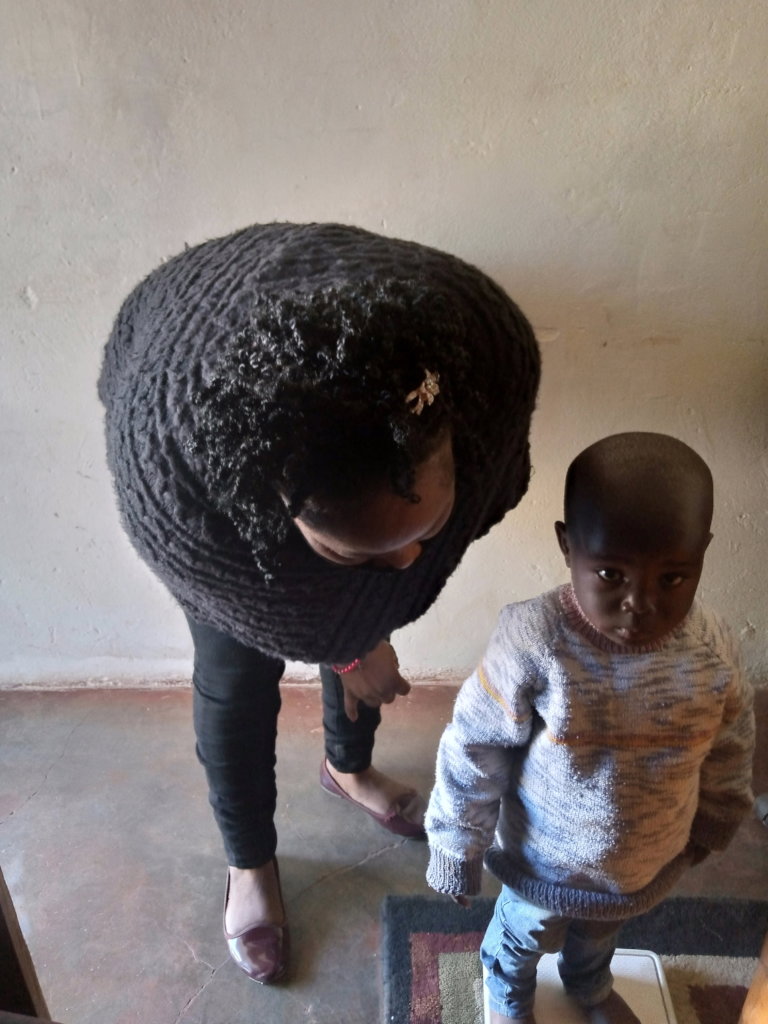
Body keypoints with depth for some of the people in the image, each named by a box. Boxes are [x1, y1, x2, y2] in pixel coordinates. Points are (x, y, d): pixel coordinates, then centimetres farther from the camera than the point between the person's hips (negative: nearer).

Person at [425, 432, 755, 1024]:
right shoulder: (533, 644, -36)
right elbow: (473, 753, -23)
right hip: (546, 863, -3)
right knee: (524, 939, 29)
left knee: (600, 934, 36)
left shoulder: (713, 651, -24)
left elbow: (730, 751, -3)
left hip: (653, 866, 4)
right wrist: (457, 852, -13)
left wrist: (711, 827, 11)